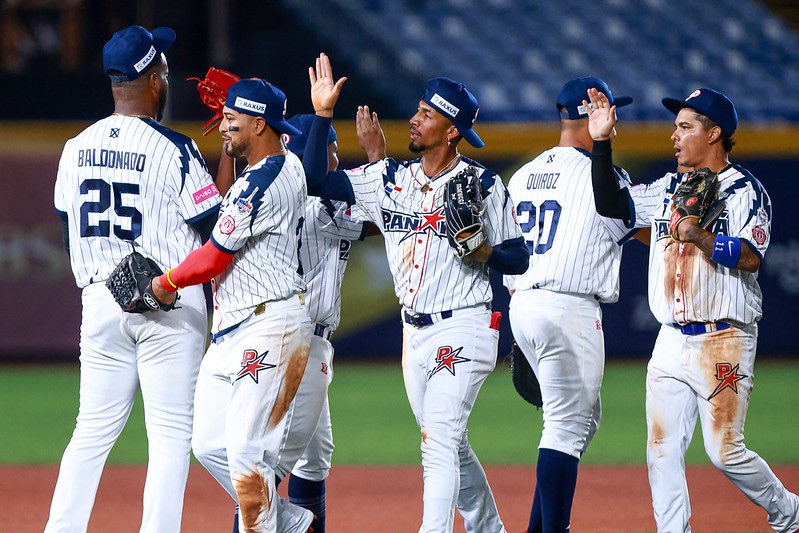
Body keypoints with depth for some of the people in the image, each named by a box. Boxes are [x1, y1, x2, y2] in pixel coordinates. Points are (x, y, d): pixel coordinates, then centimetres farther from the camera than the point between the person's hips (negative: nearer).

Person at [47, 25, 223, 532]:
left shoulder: (77, 148, 7)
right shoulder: (173, 149, -11)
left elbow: (70, 235, 13)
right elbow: (216, 227, -8)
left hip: (99, 300, 5)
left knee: (93, 430, 11)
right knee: (172, 432, -2)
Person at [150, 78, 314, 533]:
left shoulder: (261, 183, -17)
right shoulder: (290, 166, 12)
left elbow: (215, 257, -15)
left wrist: (167, 283, 2)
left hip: (269, 326, -10)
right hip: (232, 329, 10)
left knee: (246, 450, -11)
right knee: (210, 444, 9)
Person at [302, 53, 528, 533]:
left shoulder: (485, 184, -5)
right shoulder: (390, 179, 8)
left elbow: (519, 259, -2)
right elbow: (318, 179, 1)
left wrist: (484, 250, -23)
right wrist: (323, 114, -5)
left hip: (464, 329, -6)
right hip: (415, 332, 6)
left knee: (439, 439, -17)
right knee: (451, 447, 14)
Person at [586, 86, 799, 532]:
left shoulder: (744, 190, -6)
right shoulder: (669, 189, 14)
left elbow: (750, 258, -17)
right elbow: (610, 203, 13)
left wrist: (699, 235, -24)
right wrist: (602, 143, 6)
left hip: (723, 341, -7)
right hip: (671, 342, 7)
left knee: (725, 452, -7)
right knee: (662, 451, -1)